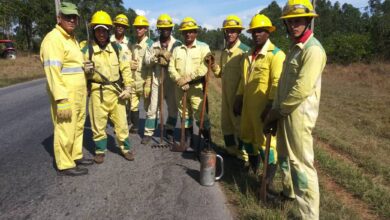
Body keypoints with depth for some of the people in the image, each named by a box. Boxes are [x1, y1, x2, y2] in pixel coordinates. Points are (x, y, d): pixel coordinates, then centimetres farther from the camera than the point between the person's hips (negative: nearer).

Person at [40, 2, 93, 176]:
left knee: (78, 127, 17)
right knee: (65, 130, -1)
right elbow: (52, 71, -22)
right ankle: (65, 165, 11)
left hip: (78, 93, 10)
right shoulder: (53, 39, -14)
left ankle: (76, 156, 31)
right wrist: (61, 99, -26)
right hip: (65, 95, -9)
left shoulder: (72, 39, 17)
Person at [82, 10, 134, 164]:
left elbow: (125, 69, 5)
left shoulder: (117, 48, 5)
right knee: (98, 123, 8)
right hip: (97, 92, -1)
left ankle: (125, 148, 24)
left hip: (116, 91, 1)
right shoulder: (87, 50, -1)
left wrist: (128, 87, -4)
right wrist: (86, 70, -17)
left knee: (121, 122, 8)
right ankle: (100, 150, 26)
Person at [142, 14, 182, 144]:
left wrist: (162, 54, -11)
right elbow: (147, 60, 1)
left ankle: (170, 131, 25)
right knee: (152, 108, 5)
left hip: (171, 81, -1)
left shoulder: (177, 44, 1)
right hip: (156, 80, 2)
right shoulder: (154, 45, 9)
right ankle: (148, 133, 15)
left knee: (173, 108, 8)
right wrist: (157, 56, -14)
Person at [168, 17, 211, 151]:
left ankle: (207, 142, 9)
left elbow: (204, 67, -12)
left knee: (200, 115, -6)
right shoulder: (177, 49, 13)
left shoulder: (203, 47, 1)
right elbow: (171, 67, 5)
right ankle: (188, 141, 25)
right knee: (184, 114, 12)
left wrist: (188, 78, -17)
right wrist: (179, 80, -12)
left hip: (196, 87, -4)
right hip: (180, 87, 4)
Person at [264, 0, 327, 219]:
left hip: (299, 115, -9)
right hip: (285, 113, 9)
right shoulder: (295, 48, 15)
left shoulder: (313, 49, -15)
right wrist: (275, 111, 8)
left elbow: (302, 89, -23)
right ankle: (289, 192, 41)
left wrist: (279, 110, -12)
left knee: (301, 163, -5)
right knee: (285, 156, 21)